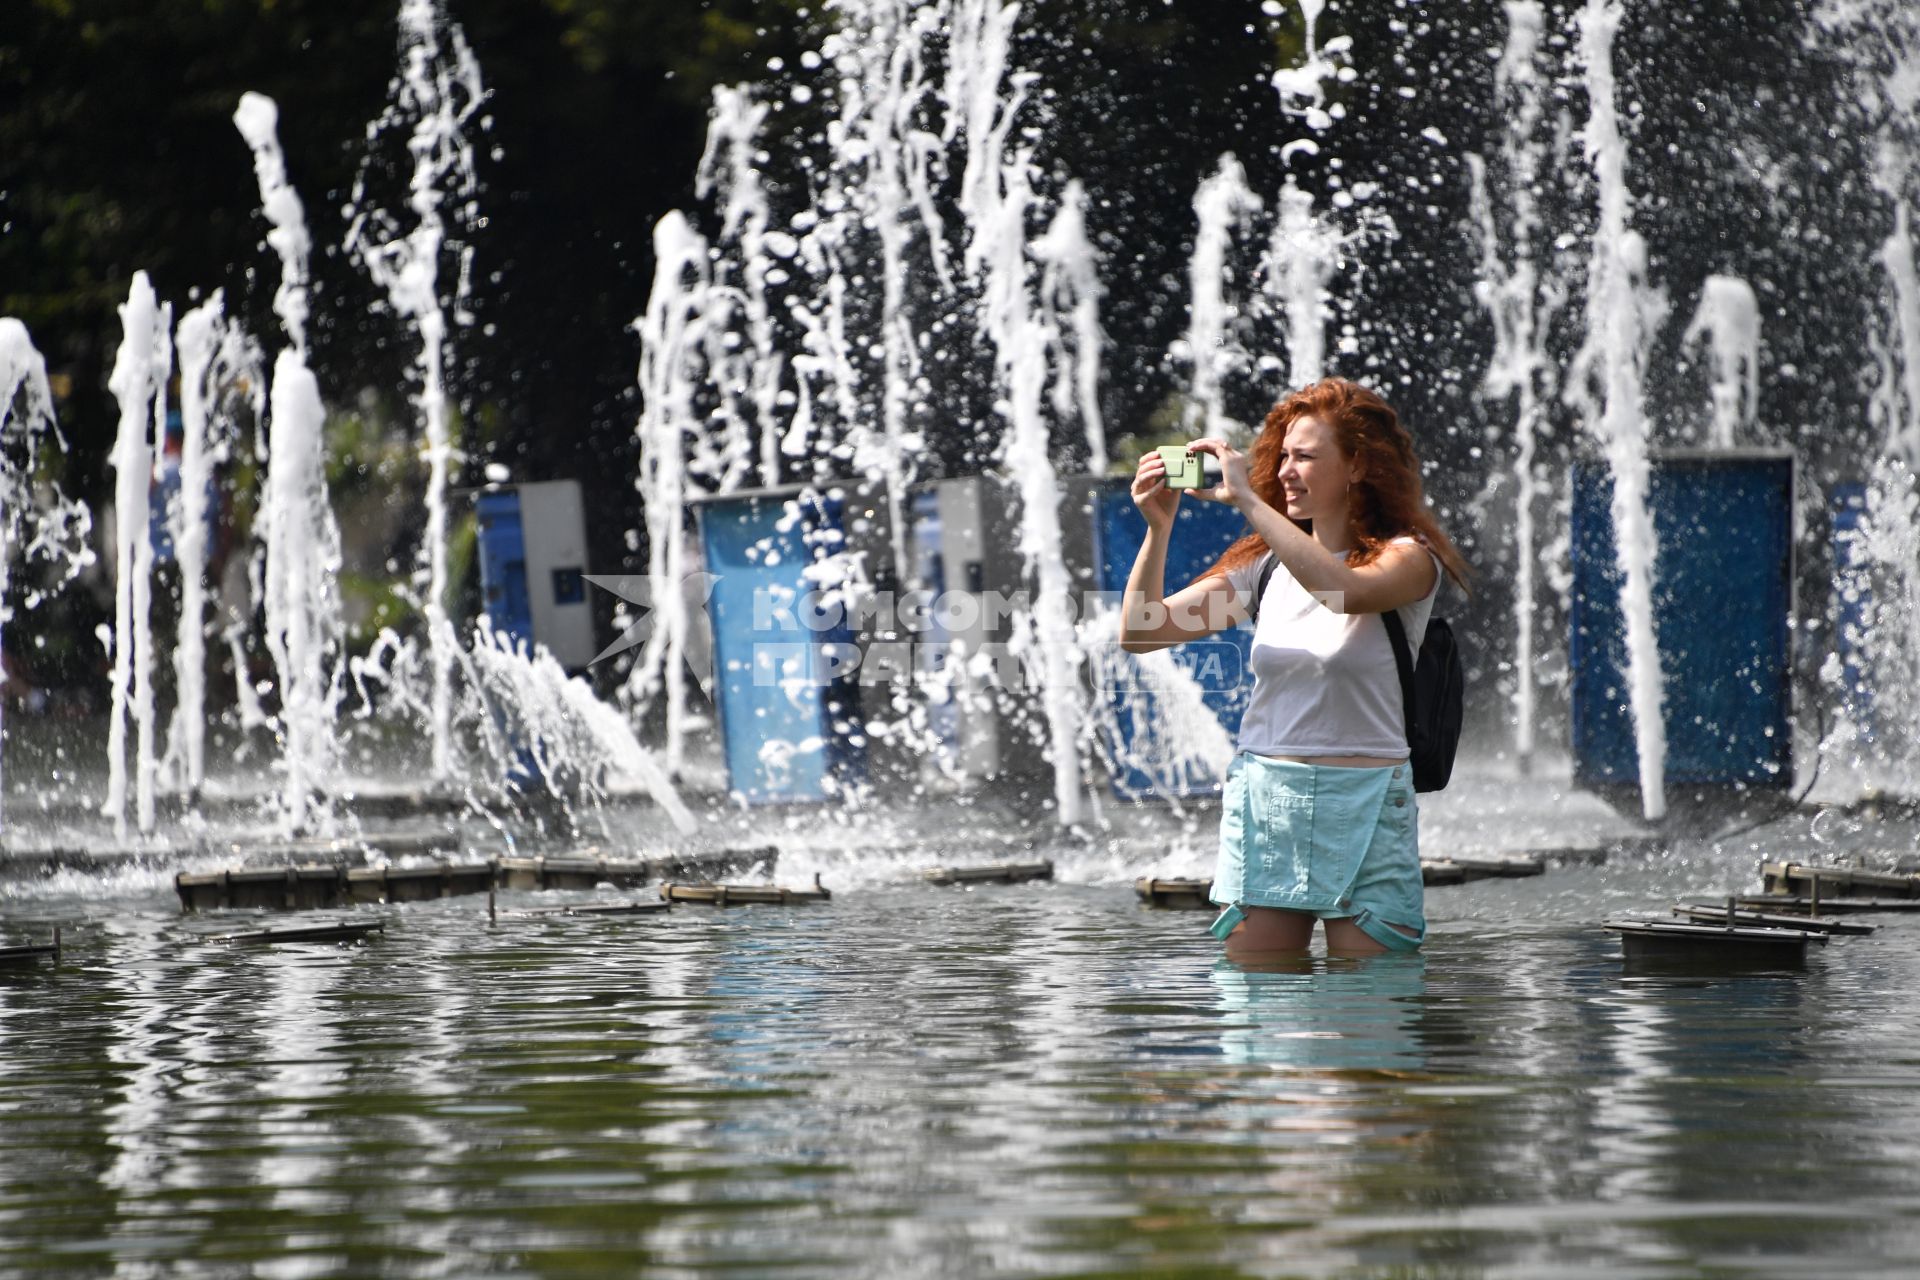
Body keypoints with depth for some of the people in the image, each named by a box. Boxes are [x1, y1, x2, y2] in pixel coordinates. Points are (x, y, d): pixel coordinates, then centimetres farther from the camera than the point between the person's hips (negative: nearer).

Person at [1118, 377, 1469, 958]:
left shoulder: (1407, 557, -3)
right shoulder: (1265, 563, 10)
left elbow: (1345, 589, -28)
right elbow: (1141, 632, 6)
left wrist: (1247, 500, -24)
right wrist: (1159, 526, -8)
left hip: (1364, 802, -4)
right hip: (1261, 799, 4)